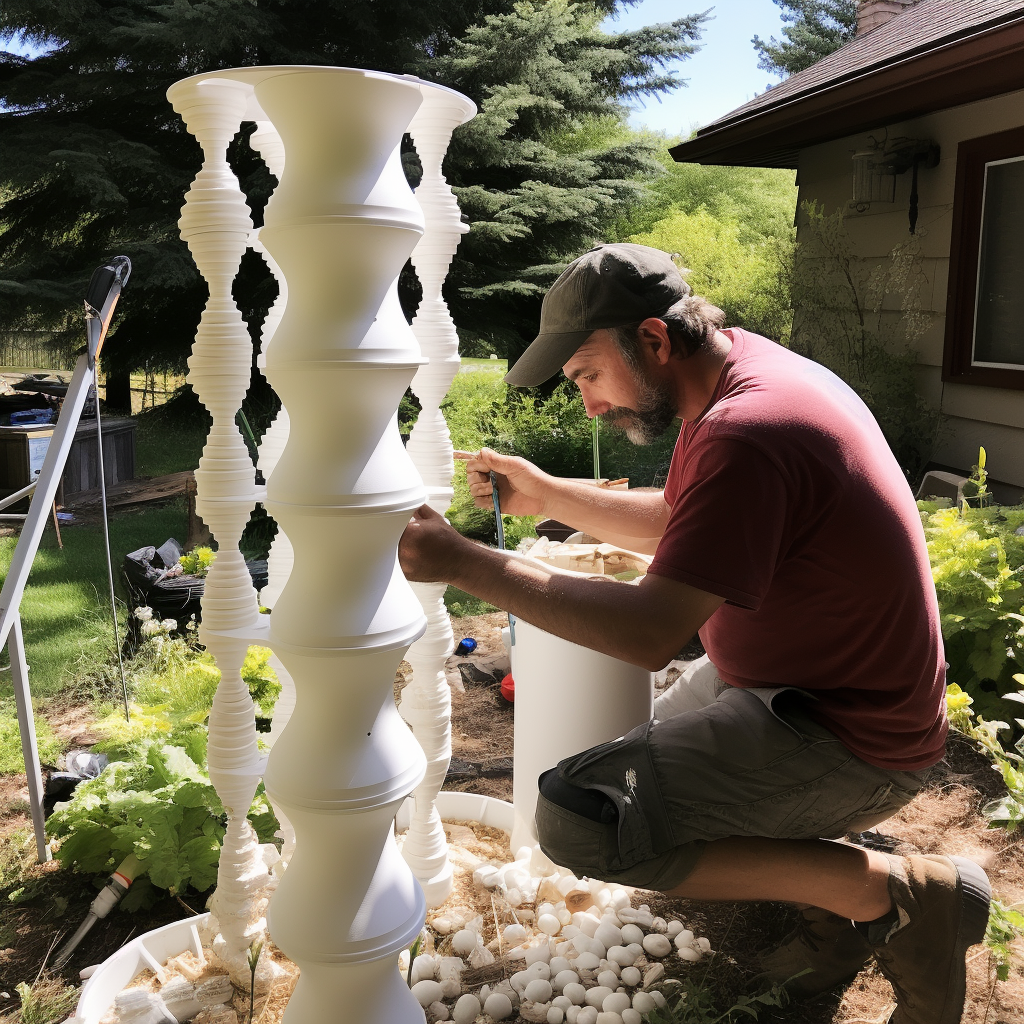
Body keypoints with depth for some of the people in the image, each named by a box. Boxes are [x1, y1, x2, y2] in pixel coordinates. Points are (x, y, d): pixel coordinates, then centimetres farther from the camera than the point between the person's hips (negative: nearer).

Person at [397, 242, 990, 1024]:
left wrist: (463, 563, -28)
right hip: (798, 676, 10)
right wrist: (547, 496, 7)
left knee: (579, 818, -23)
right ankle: (835, 906, 15)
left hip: (848, 743, -10)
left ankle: (905, 892, -8)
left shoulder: (743, 435, -28)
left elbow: (651, 633, -32)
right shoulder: (745, 364, 4)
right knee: (640, 765, 28)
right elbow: (674, 526, 16)